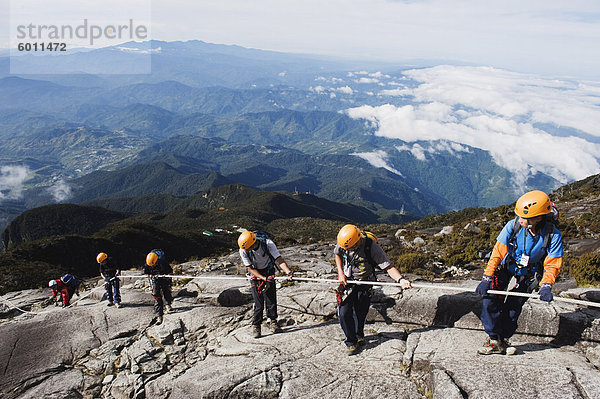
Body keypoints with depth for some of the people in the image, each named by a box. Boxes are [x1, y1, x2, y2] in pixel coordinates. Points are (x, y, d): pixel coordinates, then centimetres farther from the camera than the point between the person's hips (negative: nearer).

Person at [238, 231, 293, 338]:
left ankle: (273, 322, 20)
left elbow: (279, 260, -28)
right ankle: (256, 326, 9)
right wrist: (264, 278, -30)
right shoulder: (243, 251, -23)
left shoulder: (268, 244, -27)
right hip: (255, 276, 0)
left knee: (271, 300, 0)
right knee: (258, 304, -6)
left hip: (269, 273, 1)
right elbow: (250, 269, -18)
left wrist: (288, 272, -44)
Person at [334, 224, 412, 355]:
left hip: (365, 285, -2)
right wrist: (341, 273, -3)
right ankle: (351, 342, 12)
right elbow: (337, 254, 8)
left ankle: (359, 336, 41)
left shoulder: (372, 247, -26)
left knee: (360, 314, 11)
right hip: (347, 281, 2)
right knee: (344, 313, -8)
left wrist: (400, 279, -45)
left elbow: (388, 267, -27)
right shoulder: (343, 243, -16)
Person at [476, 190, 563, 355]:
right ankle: (494, 340, 1)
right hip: (504, 273, 0)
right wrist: (487, 278, -20)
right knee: (490, 302, -14)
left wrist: (546, 286, -26)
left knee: (512, 311, -2)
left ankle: (503, 339, 21)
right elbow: (498, 253, -16)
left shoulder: (553, 236, -18)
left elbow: (552, 265, -10)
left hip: (526, 279, 0)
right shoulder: (513, 226, -20)